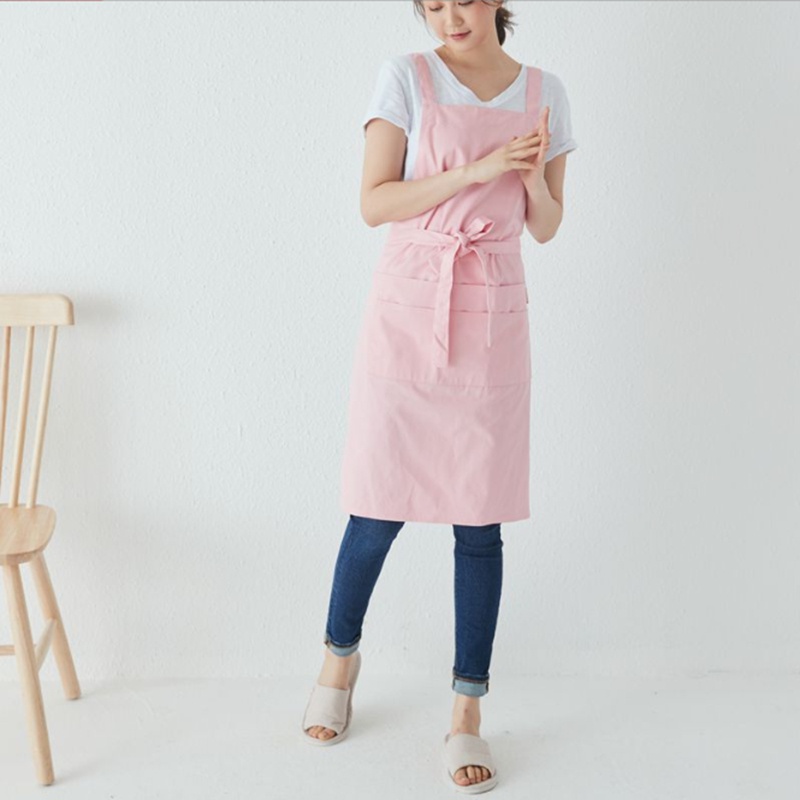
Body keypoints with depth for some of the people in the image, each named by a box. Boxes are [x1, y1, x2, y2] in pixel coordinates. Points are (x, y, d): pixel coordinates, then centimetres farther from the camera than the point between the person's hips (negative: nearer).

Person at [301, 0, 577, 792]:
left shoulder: (545, 93, 10)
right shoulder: (405, 78, 1)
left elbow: (546, 227, 13)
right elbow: (373, 202, -7)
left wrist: (533, 179, -8)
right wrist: (478, 169, -15)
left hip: (493, 318, 2)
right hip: (407, 310, -2)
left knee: (480, 518, 3)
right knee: (381, 509, 4)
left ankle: (467, 713, 15)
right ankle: (339, 653, 32)